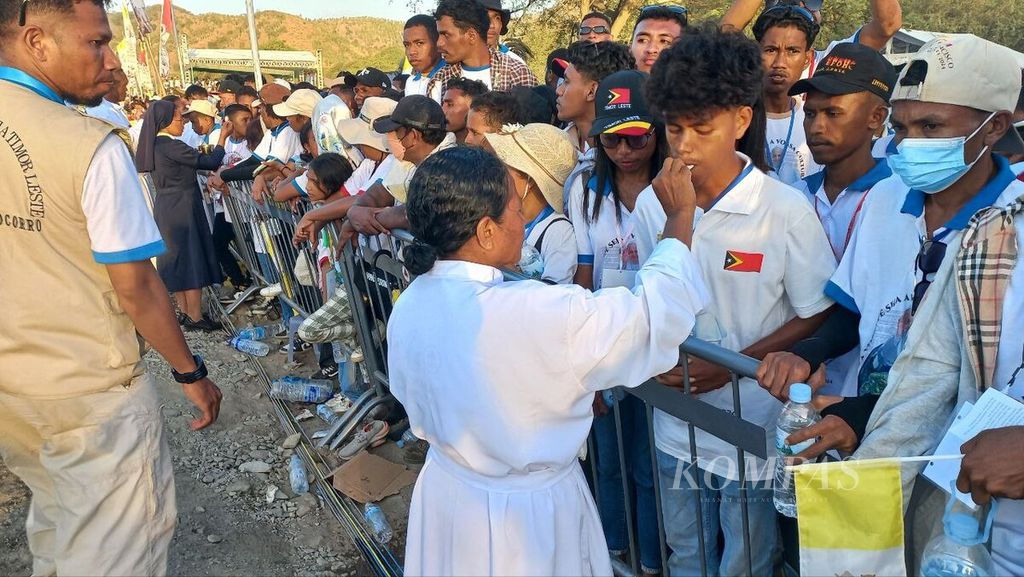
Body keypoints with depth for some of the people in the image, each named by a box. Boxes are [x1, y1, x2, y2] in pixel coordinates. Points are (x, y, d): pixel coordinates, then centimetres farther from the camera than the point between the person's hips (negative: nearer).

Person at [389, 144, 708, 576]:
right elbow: (654, 312, -24)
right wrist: (681, 215, -11)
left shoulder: (407, 308, -9)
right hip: (525, 514, -6)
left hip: (444, 494, 6)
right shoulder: (533, 314, -33)